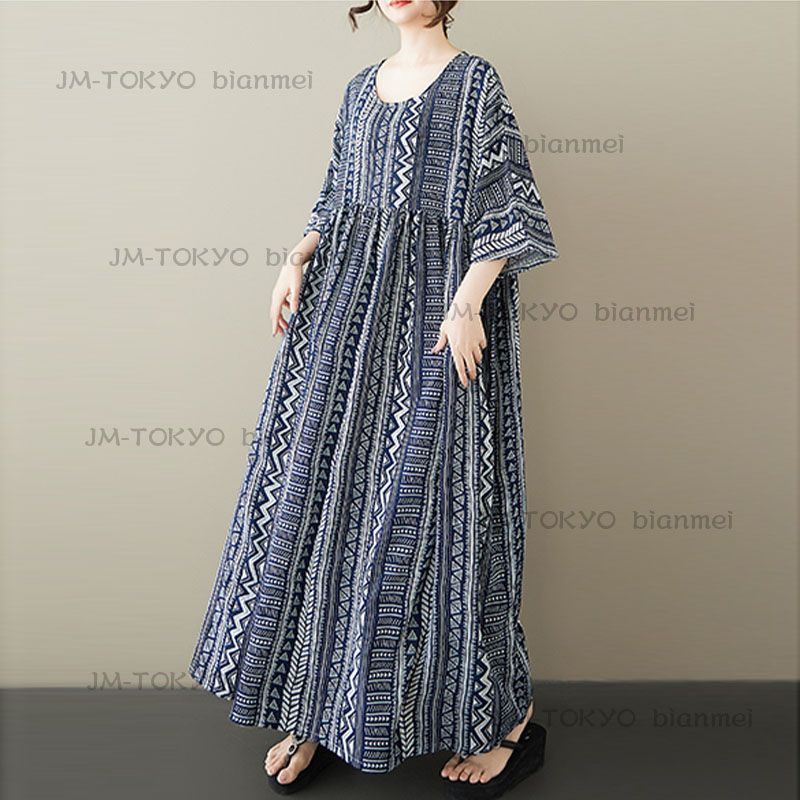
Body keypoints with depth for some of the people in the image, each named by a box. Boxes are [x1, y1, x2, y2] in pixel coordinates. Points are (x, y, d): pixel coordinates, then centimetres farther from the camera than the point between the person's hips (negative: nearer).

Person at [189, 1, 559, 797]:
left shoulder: (475, 81, 0)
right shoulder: (361, 87, 18)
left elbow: (509, 208, -6)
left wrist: (467, 304, -18)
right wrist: (297, 260, 3)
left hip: (437, 306, -6)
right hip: (350, 301, 6)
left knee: (428, 499, -5)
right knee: (320, 486, 3)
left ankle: (508, 718, 13)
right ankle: (320, 708, 19)